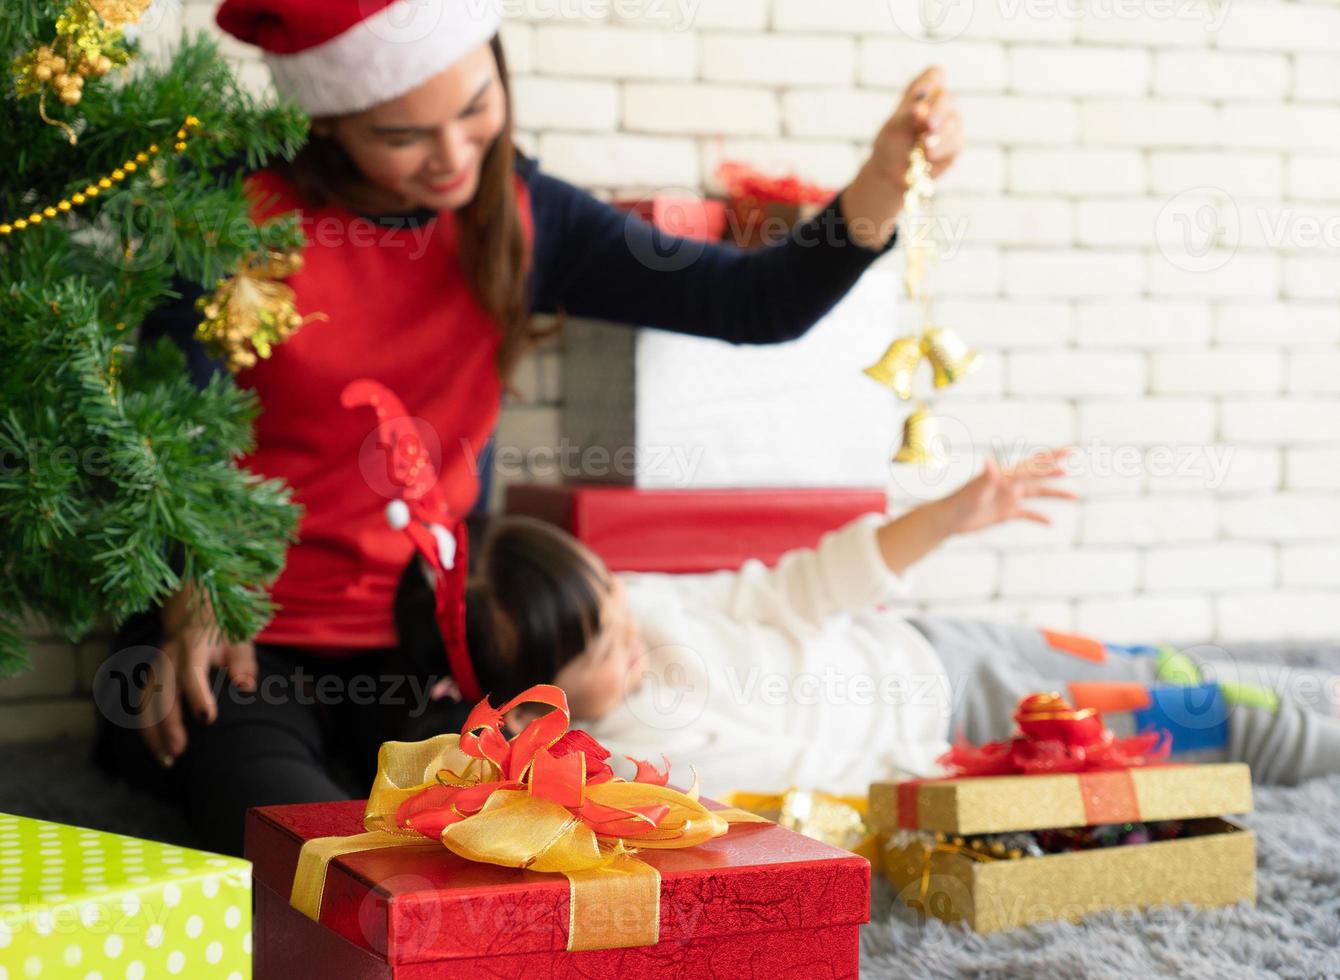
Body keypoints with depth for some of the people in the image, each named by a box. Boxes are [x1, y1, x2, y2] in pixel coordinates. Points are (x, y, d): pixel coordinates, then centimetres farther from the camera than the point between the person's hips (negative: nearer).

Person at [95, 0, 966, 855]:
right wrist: (194, 602, -25)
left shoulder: (516, 216, 5)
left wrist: (885, 181, -16)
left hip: (423, 657, 4)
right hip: (241, 654, -4)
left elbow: (758, 303, 0)